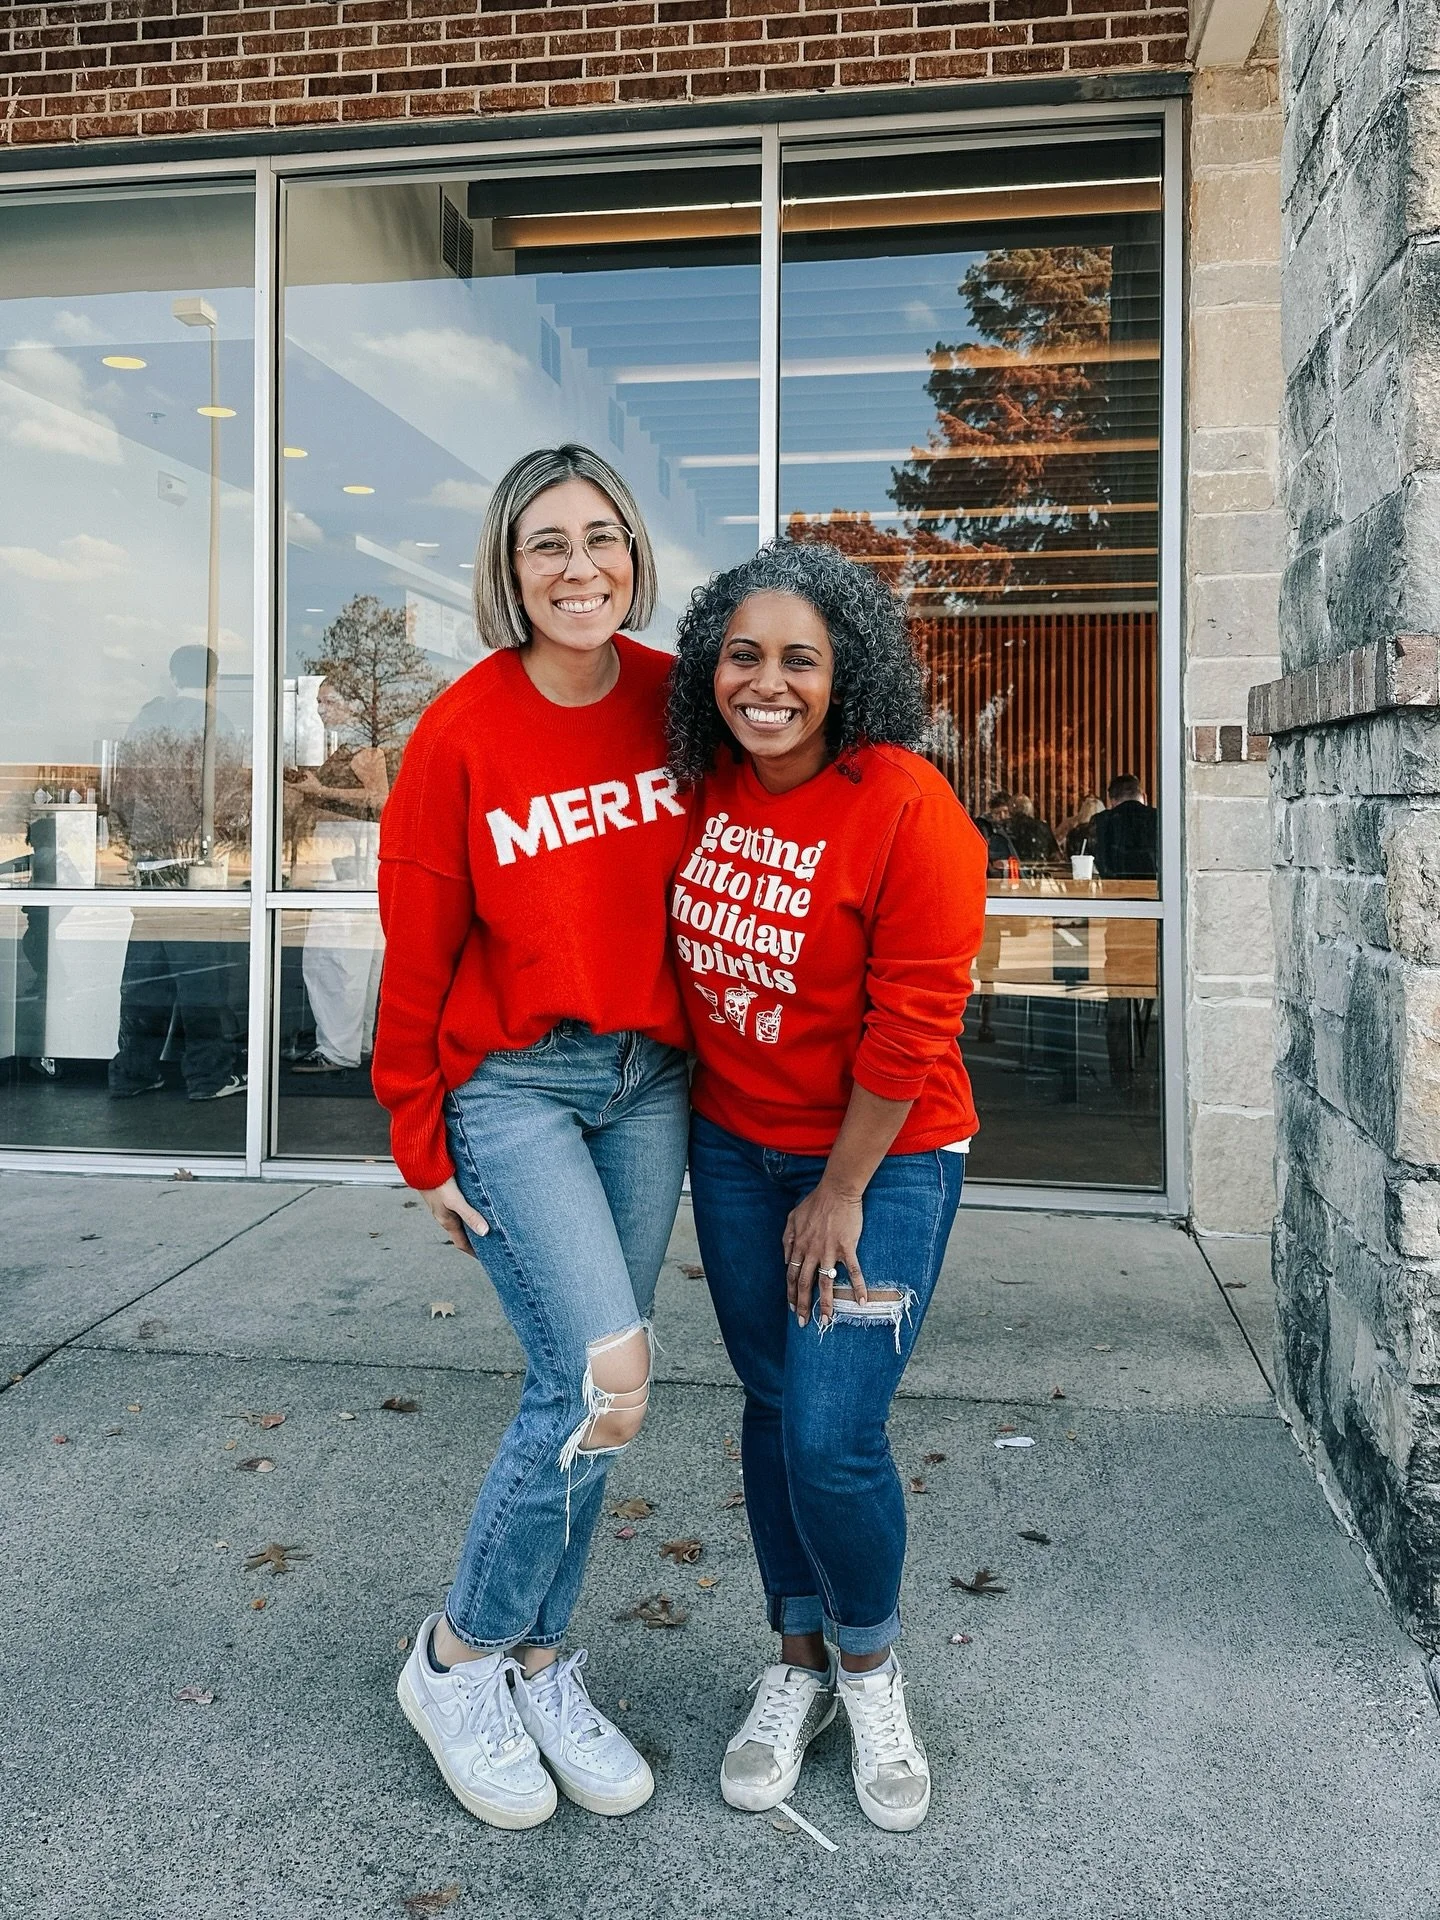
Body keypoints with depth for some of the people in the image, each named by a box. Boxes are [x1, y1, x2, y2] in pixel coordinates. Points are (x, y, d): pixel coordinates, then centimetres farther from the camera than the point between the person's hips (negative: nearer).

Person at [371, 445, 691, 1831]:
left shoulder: (675, 701, 0)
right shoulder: (461, 731, -10)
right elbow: (416, 952, -5)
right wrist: (423, 1146, -2)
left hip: (649, 1082, 4)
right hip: (511, 1087, -4)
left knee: (578, 1392, 10)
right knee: (604, 1379, -13)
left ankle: (539, 1666, 31)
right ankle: (455, 1662, 13)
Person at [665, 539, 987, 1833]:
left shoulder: (908, 810, -20)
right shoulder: (709, 783, -2)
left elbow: (909, 1028, -18)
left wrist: (841, 1194, -13)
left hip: (882, 1158, -5)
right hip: (732, 1146, 5)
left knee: (832, 1436, -6)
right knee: (773, 1408, 14)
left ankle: (871, 1667, 25)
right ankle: (798, 1664, 34)